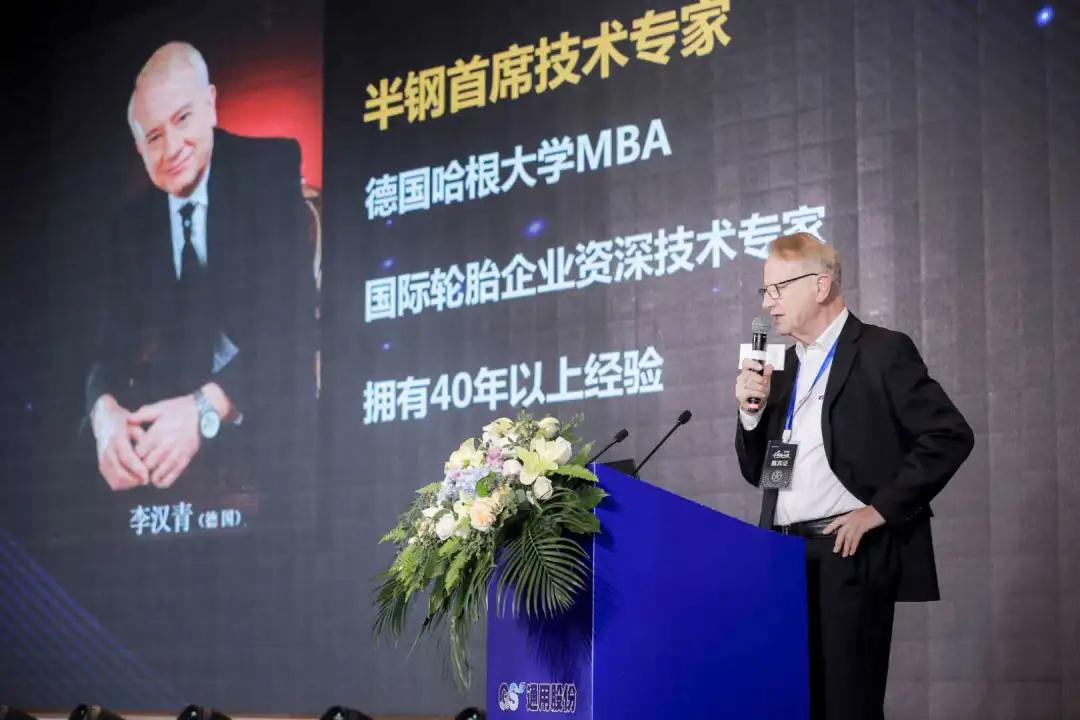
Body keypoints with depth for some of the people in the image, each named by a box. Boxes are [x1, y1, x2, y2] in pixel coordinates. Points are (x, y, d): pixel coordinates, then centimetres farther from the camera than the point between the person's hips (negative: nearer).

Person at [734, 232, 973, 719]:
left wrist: (880, 510, -13)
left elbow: (950, 436, -10)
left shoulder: (882, 352, -2)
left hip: (849, 553, -6)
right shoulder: (783, 365, 19)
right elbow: (757, 472, 20)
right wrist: (752, 409, 2)